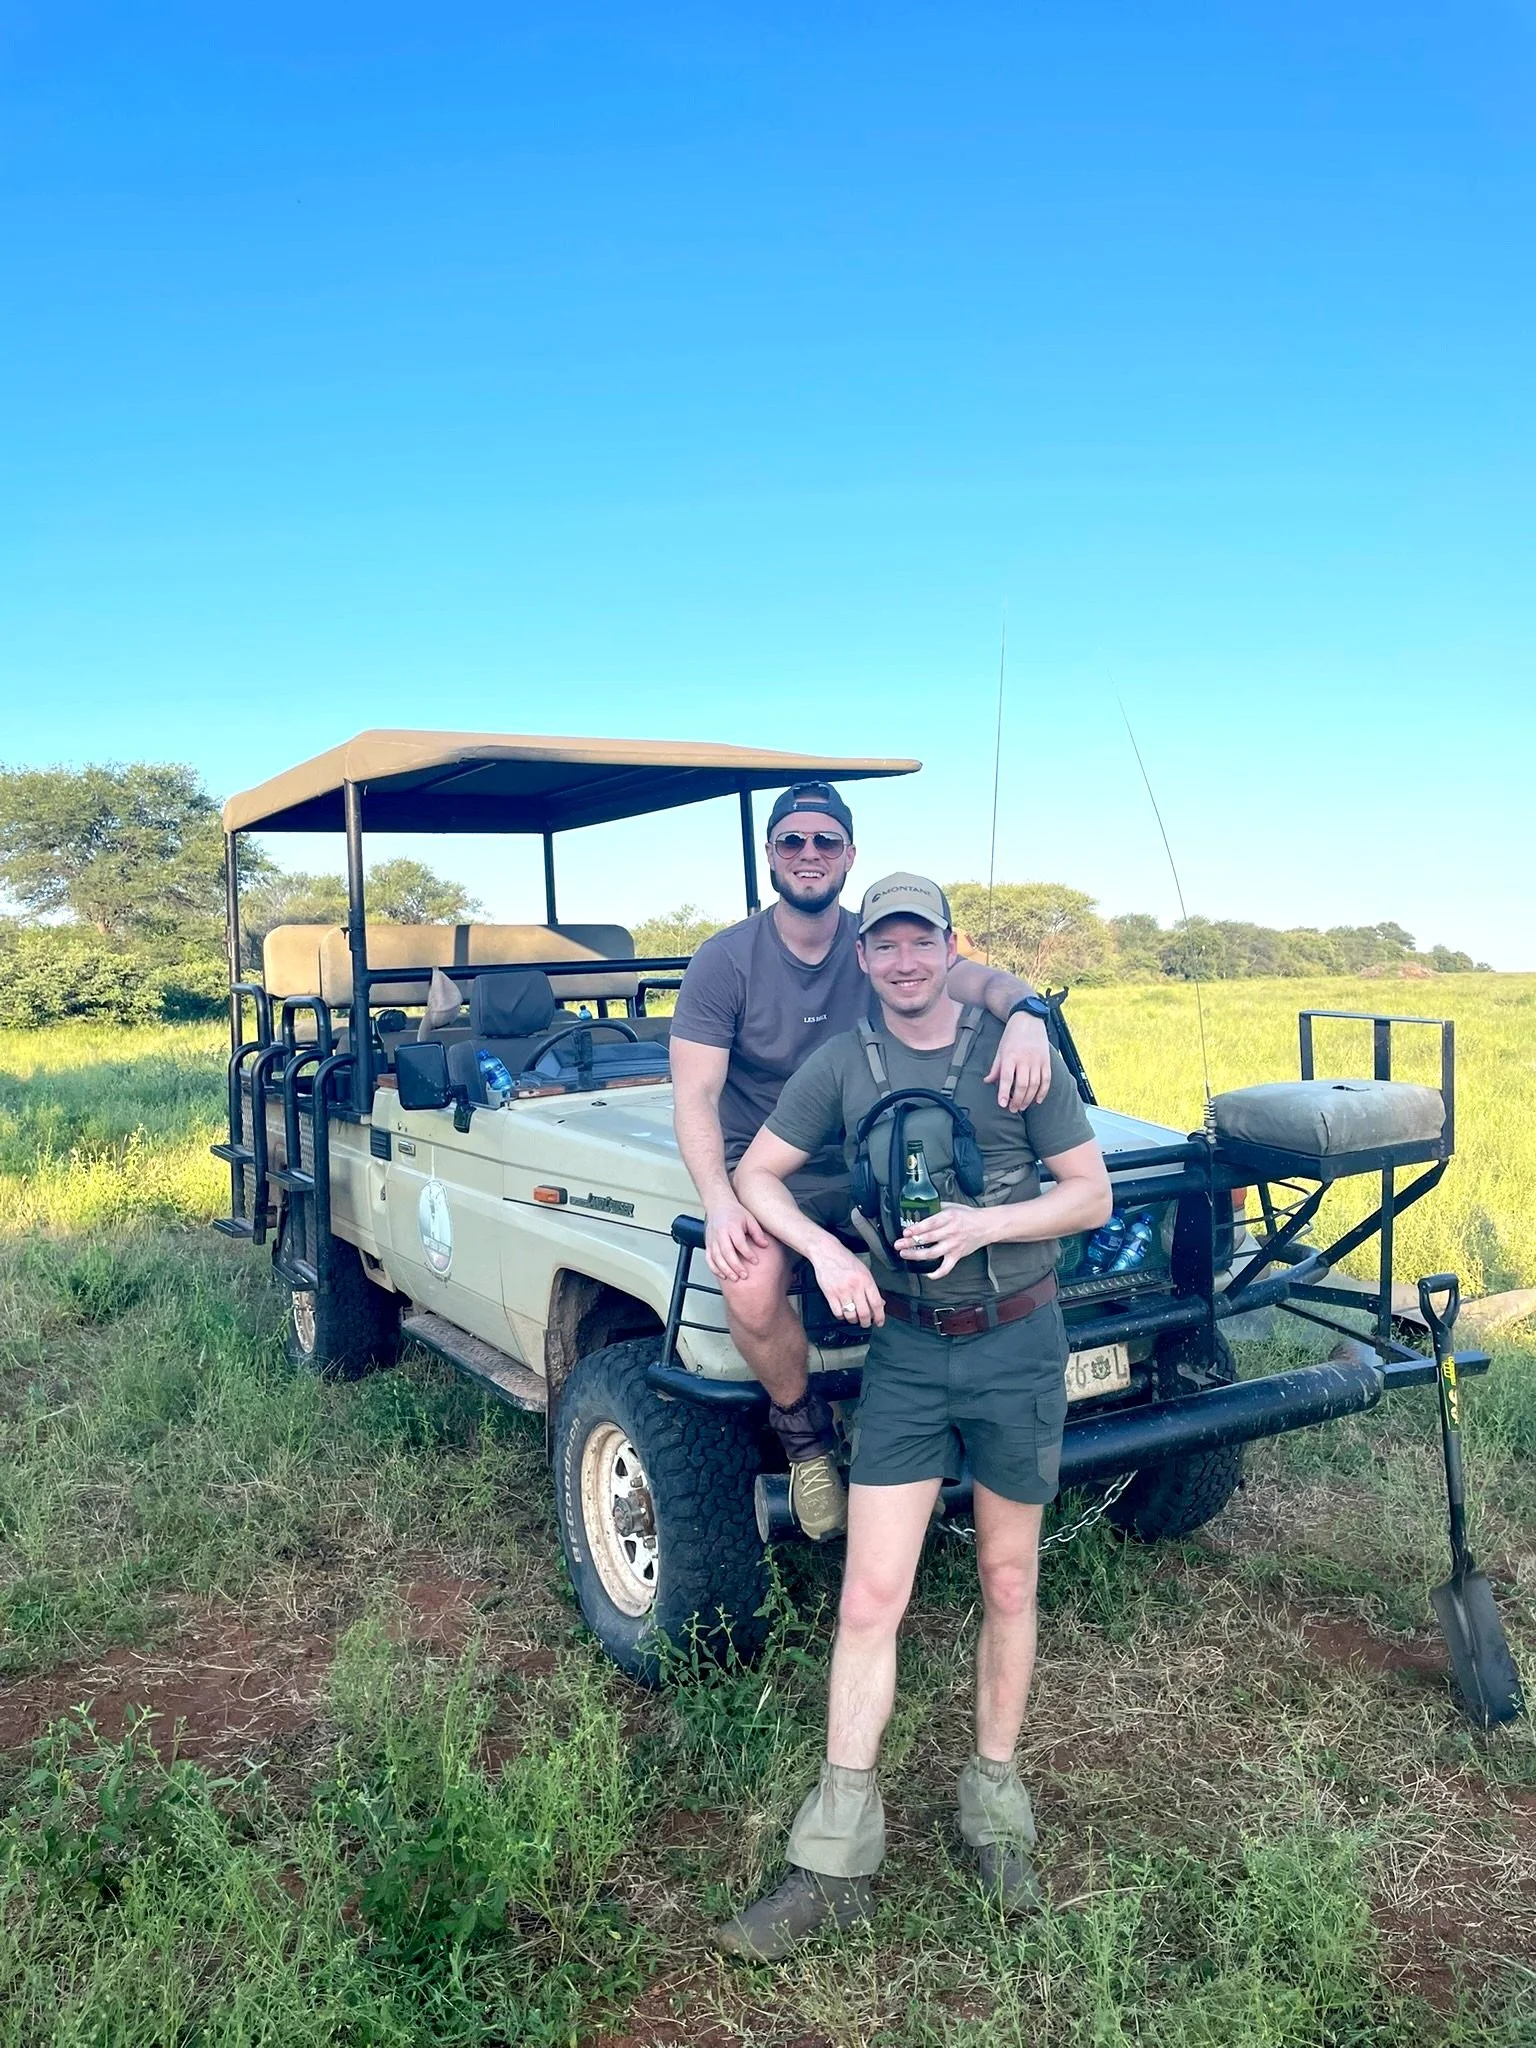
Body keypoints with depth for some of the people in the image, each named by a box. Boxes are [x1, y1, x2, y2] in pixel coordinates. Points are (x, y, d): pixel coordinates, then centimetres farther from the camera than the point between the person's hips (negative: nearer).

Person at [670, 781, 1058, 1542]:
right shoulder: (724, 961, -8)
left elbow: (981, 979, -16)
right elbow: (695, 1094, -14)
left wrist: (1024, 1014, -41)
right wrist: (719, 1203, -31)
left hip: (865, 1169, 3)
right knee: (751, 1292, -32)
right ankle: (804, 1432, 1)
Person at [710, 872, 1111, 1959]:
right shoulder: (843, 1064, -2)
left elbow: (1092, 1195, -4)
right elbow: (755, 1173, 3)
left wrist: (986, 1223, -20)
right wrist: (825, 1249, -14)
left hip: (1017, 1346, 0)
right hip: (904, 1348, 1)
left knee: (1007, 1585, 14)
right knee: (871, 1597, 0)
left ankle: (996, 1806, 34)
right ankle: (835, 1864, 12)